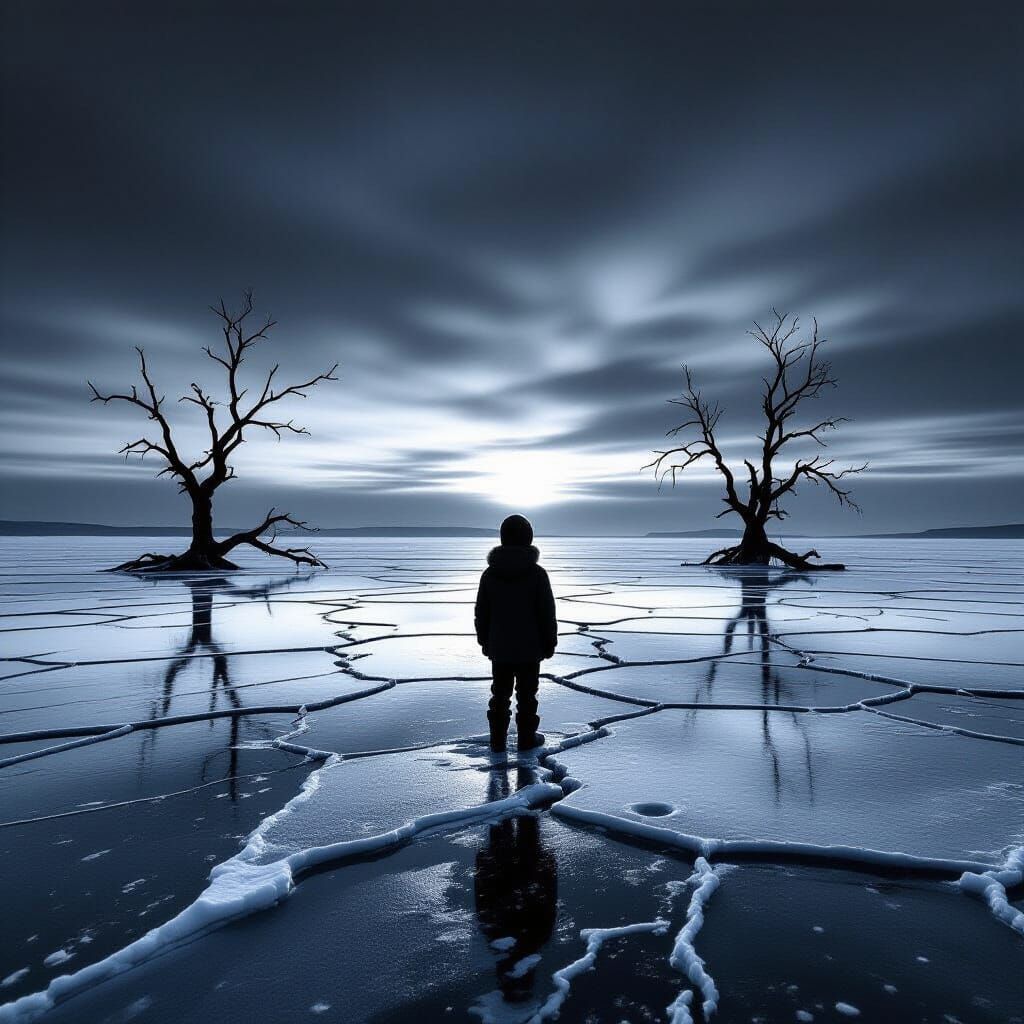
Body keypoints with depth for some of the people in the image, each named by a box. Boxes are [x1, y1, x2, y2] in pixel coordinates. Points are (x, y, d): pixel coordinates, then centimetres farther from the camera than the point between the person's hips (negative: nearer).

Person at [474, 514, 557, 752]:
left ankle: (498, 740, 23)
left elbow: (481, 614, 1)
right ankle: (527, 738, 22)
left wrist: (484, 642, 14)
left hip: (499, 648, 3)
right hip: (529, 649, -2)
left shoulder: (490, 574, -6)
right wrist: (550, 643, 2)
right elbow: (547, 614, -11)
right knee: (526, 694, 11)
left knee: (500, 694, 15)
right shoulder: (537, 574, -15)